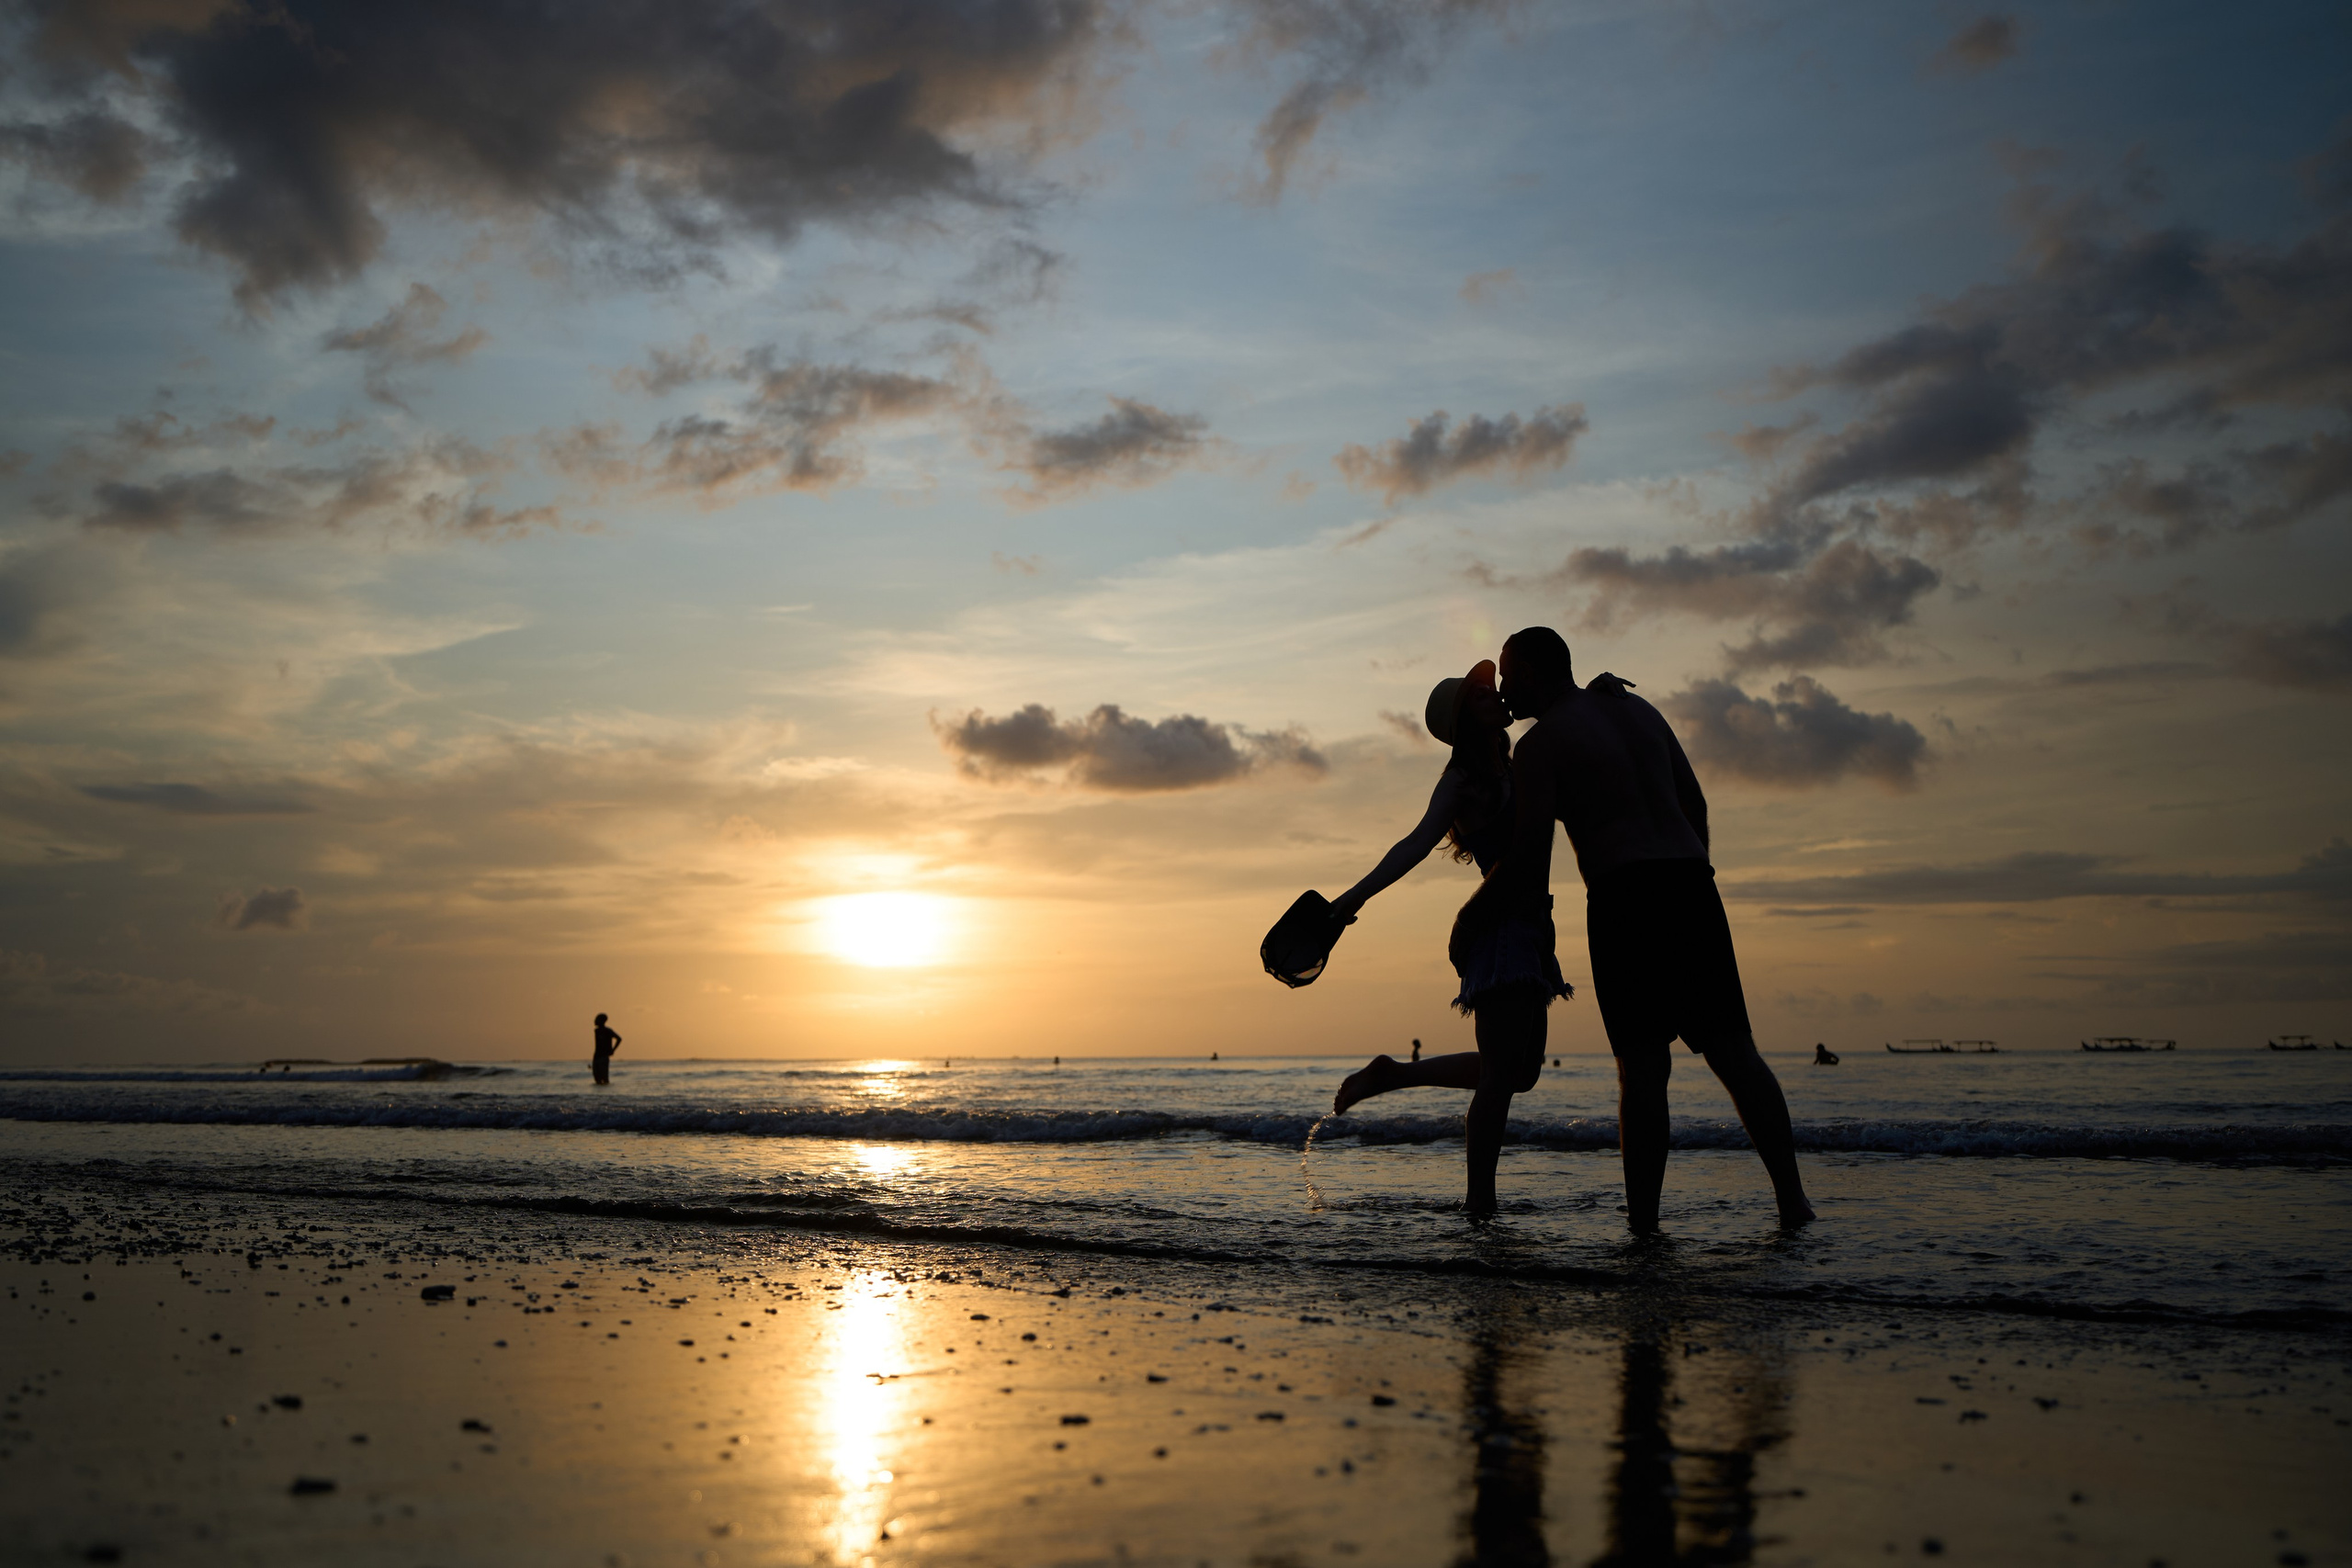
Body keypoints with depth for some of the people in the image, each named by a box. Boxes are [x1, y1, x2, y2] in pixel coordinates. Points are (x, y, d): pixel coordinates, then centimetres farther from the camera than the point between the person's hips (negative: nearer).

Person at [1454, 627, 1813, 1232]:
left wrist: (1471, 921, 9)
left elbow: (1527, 860, -5)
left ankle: (1643, 1220, -9)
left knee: (1643, 1063, -7)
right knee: (1734, 1050, 6)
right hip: (1692, 886, 6)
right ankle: (1791, 1196, 1)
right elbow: (1696, 804, 25)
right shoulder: (1640, 711, 21)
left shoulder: (1539, 744, 0)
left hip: (1624, 895, -6)